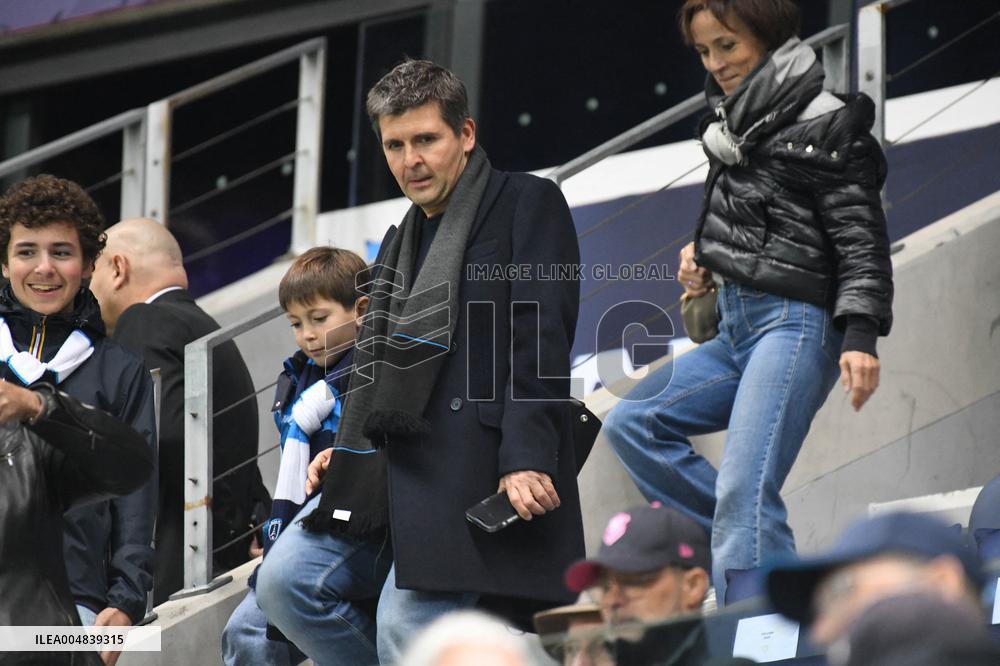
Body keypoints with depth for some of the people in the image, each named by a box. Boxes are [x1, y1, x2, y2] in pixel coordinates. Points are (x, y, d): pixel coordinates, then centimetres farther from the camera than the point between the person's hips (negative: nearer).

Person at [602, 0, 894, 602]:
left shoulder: (825, 126, -7)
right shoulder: (737, 123, 16)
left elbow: (861, 238, -11)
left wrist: (861, 335, -22)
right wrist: (703, 255, 10)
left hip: (796, 323, -10)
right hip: (737, 324, 10)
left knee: (745, 487, -20)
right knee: (632, 423, 9)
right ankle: (768, 549, 2)